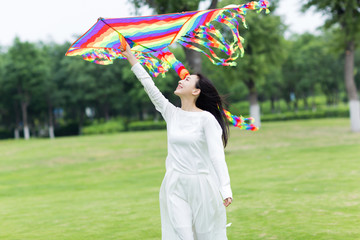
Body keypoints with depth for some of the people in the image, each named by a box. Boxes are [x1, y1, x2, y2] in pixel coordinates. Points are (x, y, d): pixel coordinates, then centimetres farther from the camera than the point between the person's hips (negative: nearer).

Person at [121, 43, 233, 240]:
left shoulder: (206, 118, -9)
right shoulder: (171, 114, 7)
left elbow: (217, 154, -17)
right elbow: (150, 88, 7)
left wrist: (225, 189, -28)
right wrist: (131, 59, 8)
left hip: (202, 186, -4)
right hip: (175, 186, 4)